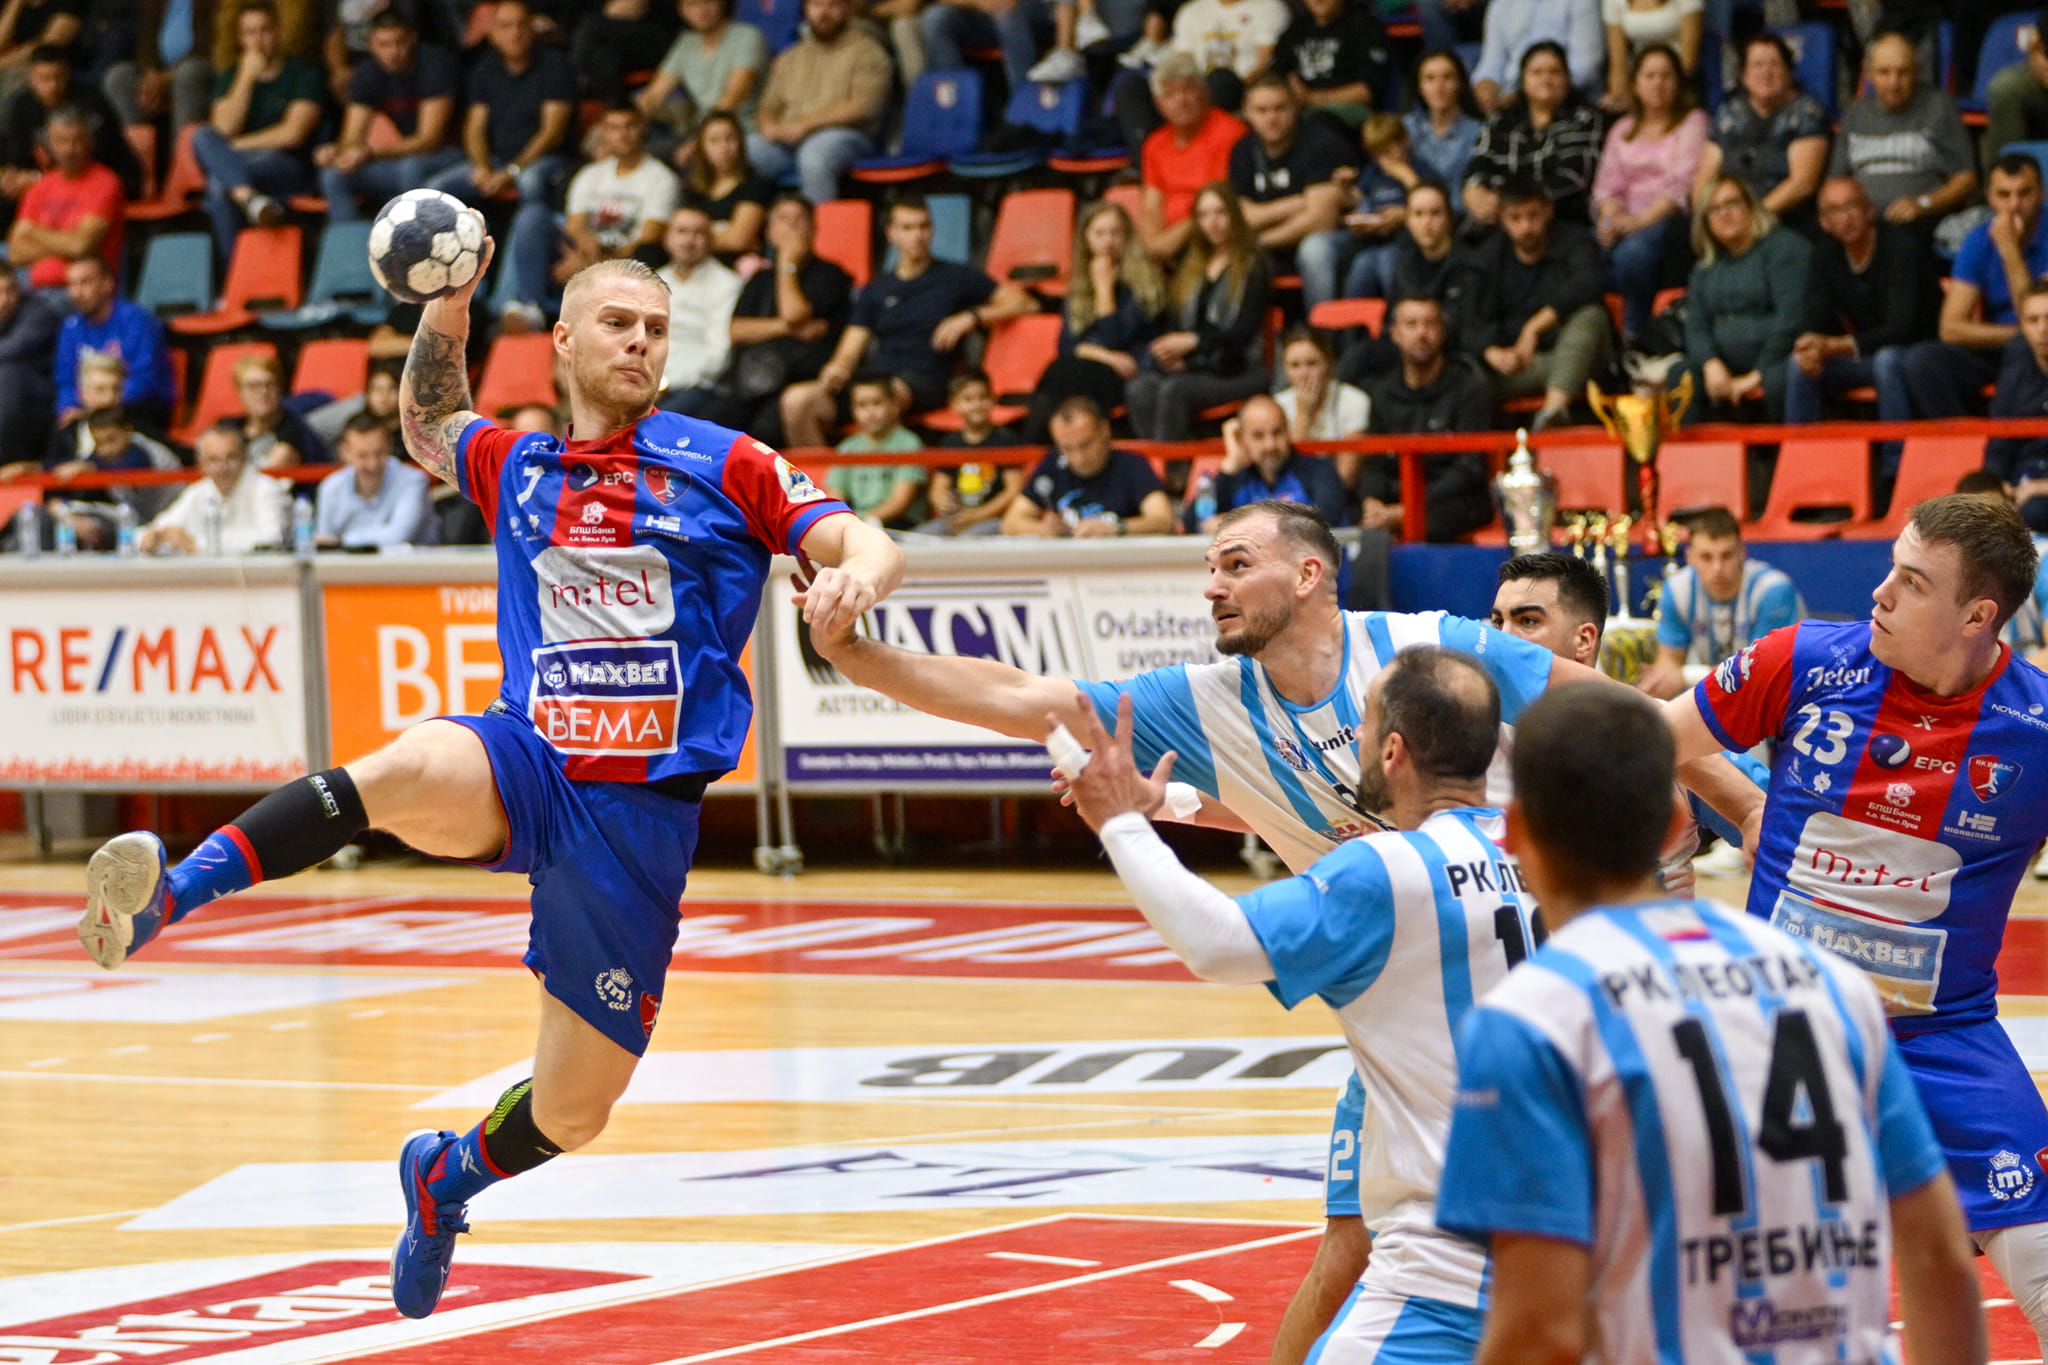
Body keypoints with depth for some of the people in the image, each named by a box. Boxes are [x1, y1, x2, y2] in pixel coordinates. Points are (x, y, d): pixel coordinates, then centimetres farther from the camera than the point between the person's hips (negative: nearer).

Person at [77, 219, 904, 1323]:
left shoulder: (724, 467, 3)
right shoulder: (515, 467, 13)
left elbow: (869, 548, -2)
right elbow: (428, 425, 34)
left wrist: (852, 578, -26)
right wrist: (446, 307, 18)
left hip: (643, 813, -1)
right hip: (524, 765, 1)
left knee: (572, 1113, 3)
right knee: (408, 773, -39)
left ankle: (449, 1175, 37)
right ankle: (165, 895, -42)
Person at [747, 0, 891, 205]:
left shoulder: (866, 52, 8)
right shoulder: (789, 59, 26)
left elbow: (862, 107, -7)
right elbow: (769, 106, 23)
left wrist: (805, 123, -13)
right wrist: (768, 125, -3)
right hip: (786, 140, 5)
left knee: (814, 154, -41)